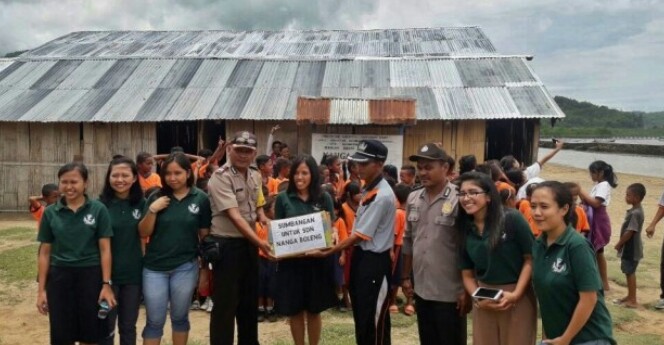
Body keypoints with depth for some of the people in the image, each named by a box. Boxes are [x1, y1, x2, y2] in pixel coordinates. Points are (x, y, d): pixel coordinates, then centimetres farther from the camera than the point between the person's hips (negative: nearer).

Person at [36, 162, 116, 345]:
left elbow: (105, 249, -4)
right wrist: (41, 289, 4)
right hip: (59, 277, 2)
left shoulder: (98, 210, -4)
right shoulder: (50, 213, 2)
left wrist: (106, 284, -8)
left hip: (90, 275, -1)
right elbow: (45, 253, 5)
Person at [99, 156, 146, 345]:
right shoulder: (101, 204, -7)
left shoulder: (141, 204, 0)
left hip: (133, 274, 2)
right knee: (106, 328, 8)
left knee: (128, 326, 15)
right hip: (107, 274, -2)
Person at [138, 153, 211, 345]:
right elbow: (143, 233, 0)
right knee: (154, 321, 8)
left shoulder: (201, 198, -4)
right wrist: (152, 210, -15)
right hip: (154, 267, 1)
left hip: (185, 267, -1)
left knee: (179, 317, 13)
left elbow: (205, 234, 3)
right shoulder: (156, 197, 0)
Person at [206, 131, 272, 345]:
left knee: (250, 300, 17)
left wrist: (262, 217, -3)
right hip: (227, 245, -7)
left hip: (249, 243, 8)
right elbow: (234, 216, -25)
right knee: (225, 303, -1)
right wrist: (259, 241, -32)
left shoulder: (255, 176, 8)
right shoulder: (221, 177, -16)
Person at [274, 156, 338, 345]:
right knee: (294, 310, 8)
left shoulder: (324, 198, 1)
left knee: (314, 310, 11)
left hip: (317, 261, 0)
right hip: (291, 261, 0)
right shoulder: (283, 198, 0)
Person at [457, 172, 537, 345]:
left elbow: (531, 259, -8)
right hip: (484, 302, 4)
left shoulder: (512, 219, -10)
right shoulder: (465, 229, 4)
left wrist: (516, 294, -14)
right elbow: (467, 274, 9)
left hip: (518, 299, -4)